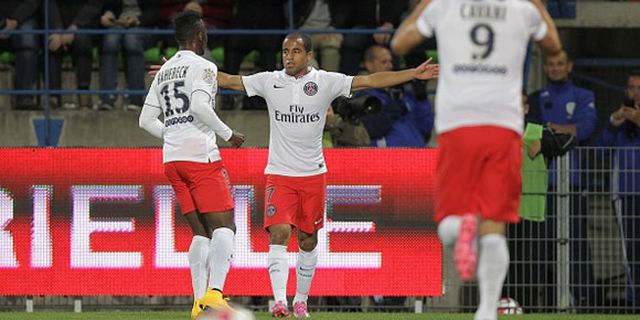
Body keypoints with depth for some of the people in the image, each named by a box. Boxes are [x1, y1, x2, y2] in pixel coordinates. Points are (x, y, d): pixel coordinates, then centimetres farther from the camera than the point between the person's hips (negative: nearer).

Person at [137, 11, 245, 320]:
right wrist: (228, 134, -9)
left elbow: (146, 120, 17)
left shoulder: (163, 71, 17)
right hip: (201, 155, -7)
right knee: (224, 225, -9)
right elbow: (200, 106, -20)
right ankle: (214, 292, -27)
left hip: (172, 159, 7)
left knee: (200, 232, 11)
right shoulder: (202, 66, -4)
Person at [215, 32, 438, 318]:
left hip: (313, 174, 1)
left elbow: (370, 81, -5)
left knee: (308, 240, 9)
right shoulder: (270, 81, 1)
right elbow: (228, 80, 6)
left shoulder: (325, 82, -2)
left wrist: (414, 74, -10)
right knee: (279, 233, -17)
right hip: (279, 174, -1)